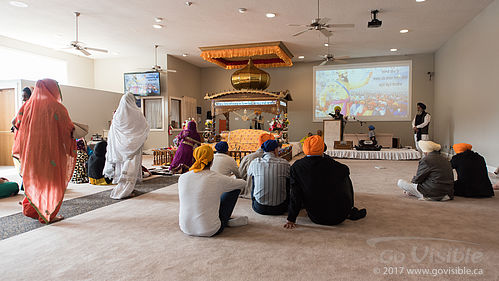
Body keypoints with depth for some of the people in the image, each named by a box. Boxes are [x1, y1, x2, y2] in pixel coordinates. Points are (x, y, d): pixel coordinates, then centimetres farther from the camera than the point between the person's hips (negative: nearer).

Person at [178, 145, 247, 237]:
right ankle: (226, 221, 33)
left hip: (185, 228, 5)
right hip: (210, 231, -4)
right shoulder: (218, 179, -17)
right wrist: (231, 181, 27)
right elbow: (242, 183, 2)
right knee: (235, 188, 9)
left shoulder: (182, 178, -7)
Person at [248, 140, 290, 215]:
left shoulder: (255, 163, -6)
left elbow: (249, 175, 17)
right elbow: (289, 178, 11)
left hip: (259, 208, 1)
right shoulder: (284, 163, -9)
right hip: (279, 209, -1)